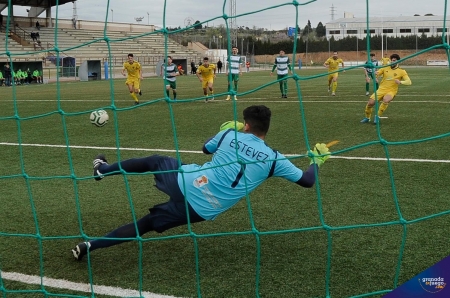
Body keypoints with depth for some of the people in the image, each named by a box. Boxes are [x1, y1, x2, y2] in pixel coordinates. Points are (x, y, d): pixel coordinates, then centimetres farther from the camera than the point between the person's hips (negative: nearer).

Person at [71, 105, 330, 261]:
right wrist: (318, 159, 23)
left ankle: (104, 169, 48)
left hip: (185, 181, 1)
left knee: (155, 161, 33)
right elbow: (307, 181, 3)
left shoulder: (230, 135, 0)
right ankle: (92, 245, 11)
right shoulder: (274, 159, -6)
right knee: (145, 225, 14)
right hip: (200, 210, -1)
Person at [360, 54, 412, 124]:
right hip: (381, 89, 3)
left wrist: (400, 82, -28)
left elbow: (409, 82, -9)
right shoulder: (385, 68, 8)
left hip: (391, 91, -3)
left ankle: (378, 116, -14)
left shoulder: (401, 71, 0)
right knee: (370, 102, -16)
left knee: (386, 100, -36)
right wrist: (375, 77, -18)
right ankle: (367, 118, 13)